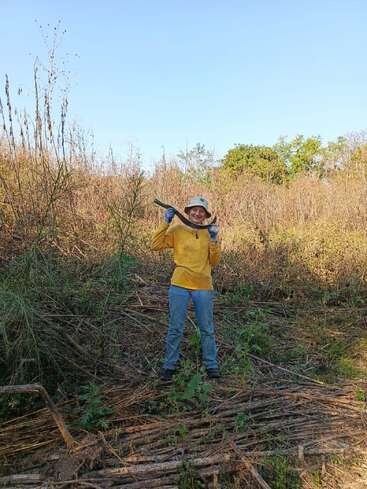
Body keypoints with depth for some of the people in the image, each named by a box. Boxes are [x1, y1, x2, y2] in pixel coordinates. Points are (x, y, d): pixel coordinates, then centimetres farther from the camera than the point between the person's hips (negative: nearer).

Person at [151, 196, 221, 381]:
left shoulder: (208, 233, 6)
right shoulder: (177, 229, 0)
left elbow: (214, 262, 3)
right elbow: (155, 246, -8)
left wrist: (214, 240, -9)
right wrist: (166, 223, -12)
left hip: (203, 288, 2)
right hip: (179, 286, -2)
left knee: (207, 329, 12)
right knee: (175, 328, 7)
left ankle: (211, 365, 27)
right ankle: (169, 365, 22)